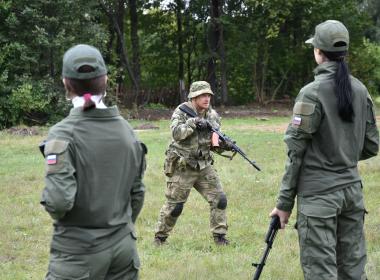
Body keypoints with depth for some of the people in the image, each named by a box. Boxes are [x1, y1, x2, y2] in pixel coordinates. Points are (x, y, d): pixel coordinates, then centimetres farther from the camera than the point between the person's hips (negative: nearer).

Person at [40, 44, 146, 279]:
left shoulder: (63, 134, -15)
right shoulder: (125, 129, 2)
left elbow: (59, 201, -22)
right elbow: (137, 192, 9)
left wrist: (53, 210, 0)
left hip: (80, 250, -5)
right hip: (123, 244, 5)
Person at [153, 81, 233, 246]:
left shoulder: (213, 115, 5)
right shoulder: (182, 111, -8)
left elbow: (215, 144, 9)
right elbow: (176, 133, -24)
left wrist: (223, 145, -12)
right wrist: (193, 123, -32)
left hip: (204, 166, 5)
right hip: (182, 167, -4)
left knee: (219, 199, -5)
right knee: (174, 205, 1)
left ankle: (219, 235, 6)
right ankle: (160, 237, 19)